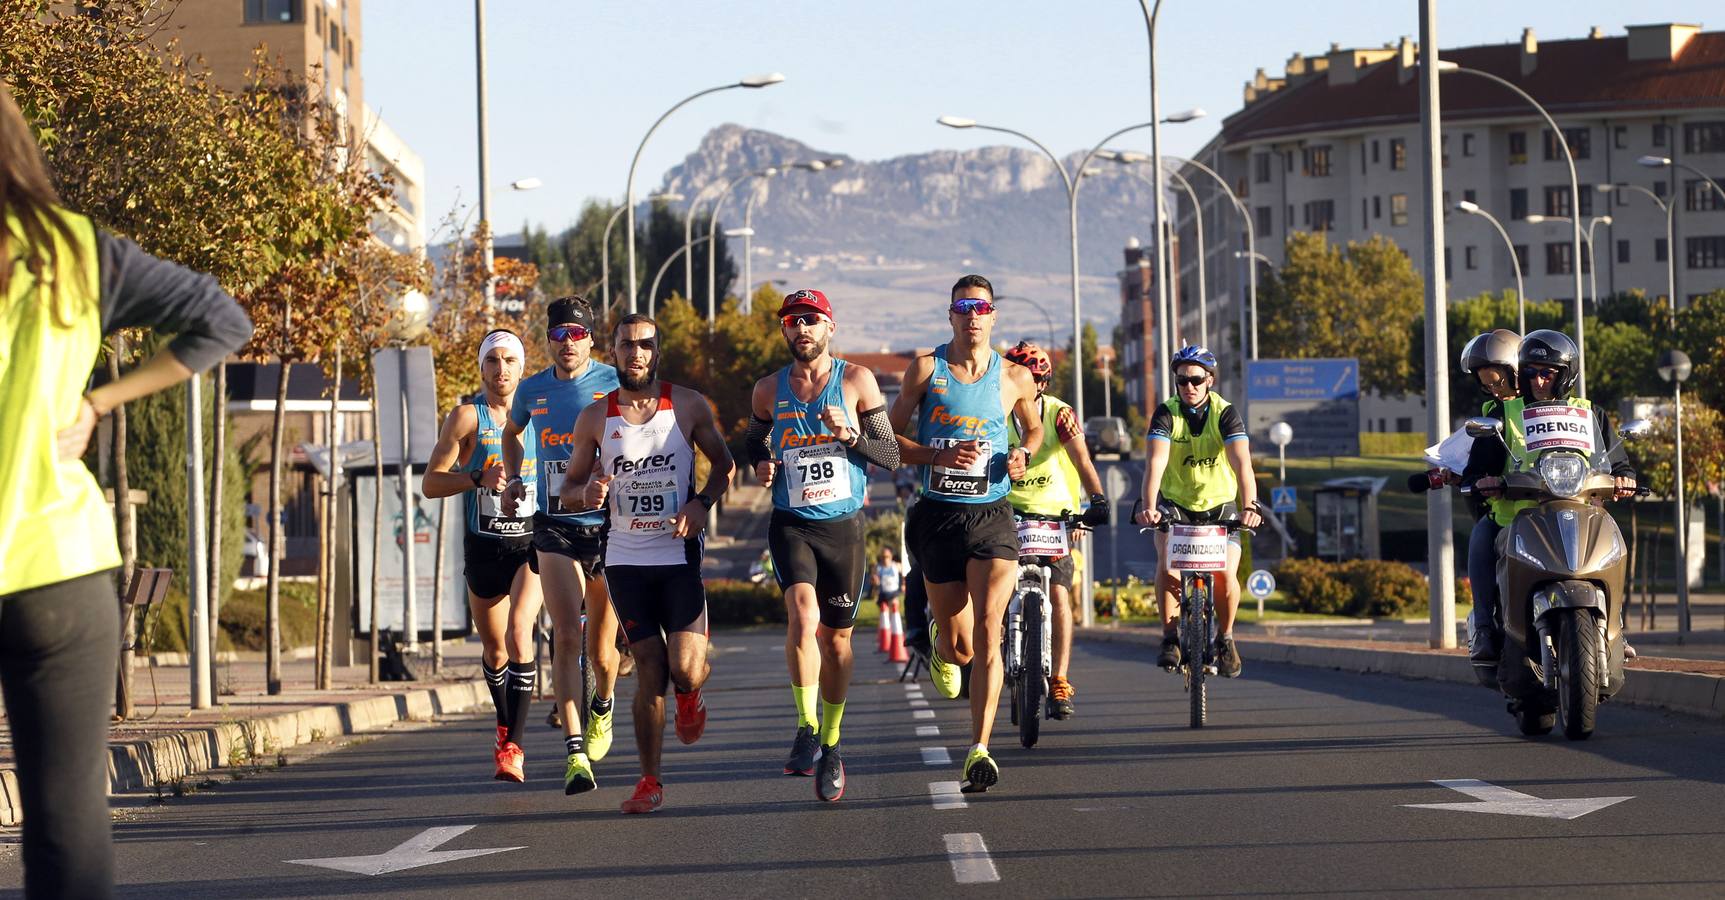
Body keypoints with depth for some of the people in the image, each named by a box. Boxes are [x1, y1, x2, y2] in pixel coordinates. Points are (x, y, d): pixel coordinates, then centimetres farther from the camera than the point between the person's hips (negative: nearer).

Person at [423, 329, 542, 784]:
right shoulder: (467, 416, -3)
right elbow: (430, 484, -7)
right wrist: (479, 478, -23)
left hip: (532, 545, -1)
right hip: (483, 546, 1)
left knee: (519, 633, -20)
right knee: (494, 649, 12)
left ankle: (513, 746, -22)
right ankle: (506, 726, 39)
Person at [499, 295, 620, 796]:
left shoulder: (614, 384, -4)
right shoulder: (532, 390, 6)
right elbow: (512, 433, 28)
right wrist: (514, 480, 14)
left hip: (608, 524, -1)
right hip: (554, 528, 1)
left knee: (601, 649, 9)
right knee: (566, 637, -14)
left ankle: (602, 708, 43)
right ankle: (575, 753, -18)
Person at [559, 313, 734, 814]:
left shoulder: (689, 406, 0)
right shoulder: (594, 419, 2)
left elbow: (723, 463, 9)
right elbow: (569, 489, 10)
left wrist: (702, 503, -9)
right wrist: (588, 495, -14)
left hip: (680, 554, -1)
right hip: (625, 559, 1)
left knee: (685, 671, -11)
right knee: (649, 672, -2)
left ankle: (690, 696, 27)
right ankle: (649, 781, 9)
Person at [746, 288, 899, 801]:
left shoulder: (857, 382, -1)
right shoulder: (769, 390, 4)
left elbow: (892, 456, 0)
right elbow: (753, 442, 22)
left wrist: (850, 436, -17)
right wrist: (759, 465, 0)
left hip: (844, 525, 0)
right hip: (791, 524, 0)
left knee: (836, 638, 8)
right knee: (802, 616, -24)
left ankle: (830, 746, 24)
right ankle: (806, 728, -11)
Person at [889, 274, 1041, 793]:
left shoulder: (1014, 378, 4)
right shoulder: (925, 369, 0)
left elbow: (1034, 429, 22)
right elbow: (890, 436, 2)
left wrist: (1023, 454, -1)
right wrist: (942, 455, -14)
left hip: (991, 516, 0)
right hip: (938, 516, 0)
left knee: (988, 633, -17)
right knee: (959, 647, 6)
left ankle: (979, 752, -18)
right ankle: (940, 642, 46)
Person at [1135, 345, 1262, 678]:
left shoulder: (1225, 413, -14)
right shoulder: (1167, 413, -13)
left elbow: (1242, 463, -27)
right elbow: (1156, 462, -27)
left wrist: (1249, 507, -43)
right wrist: (1149, 507, -43)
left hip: (1220, 504, 0)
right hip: (1175, 504, 0)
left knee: (1225, 575, -19)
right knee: (1168, 562, -27)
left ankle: (1225, 637, 7)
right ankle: (1170, 636, -12)